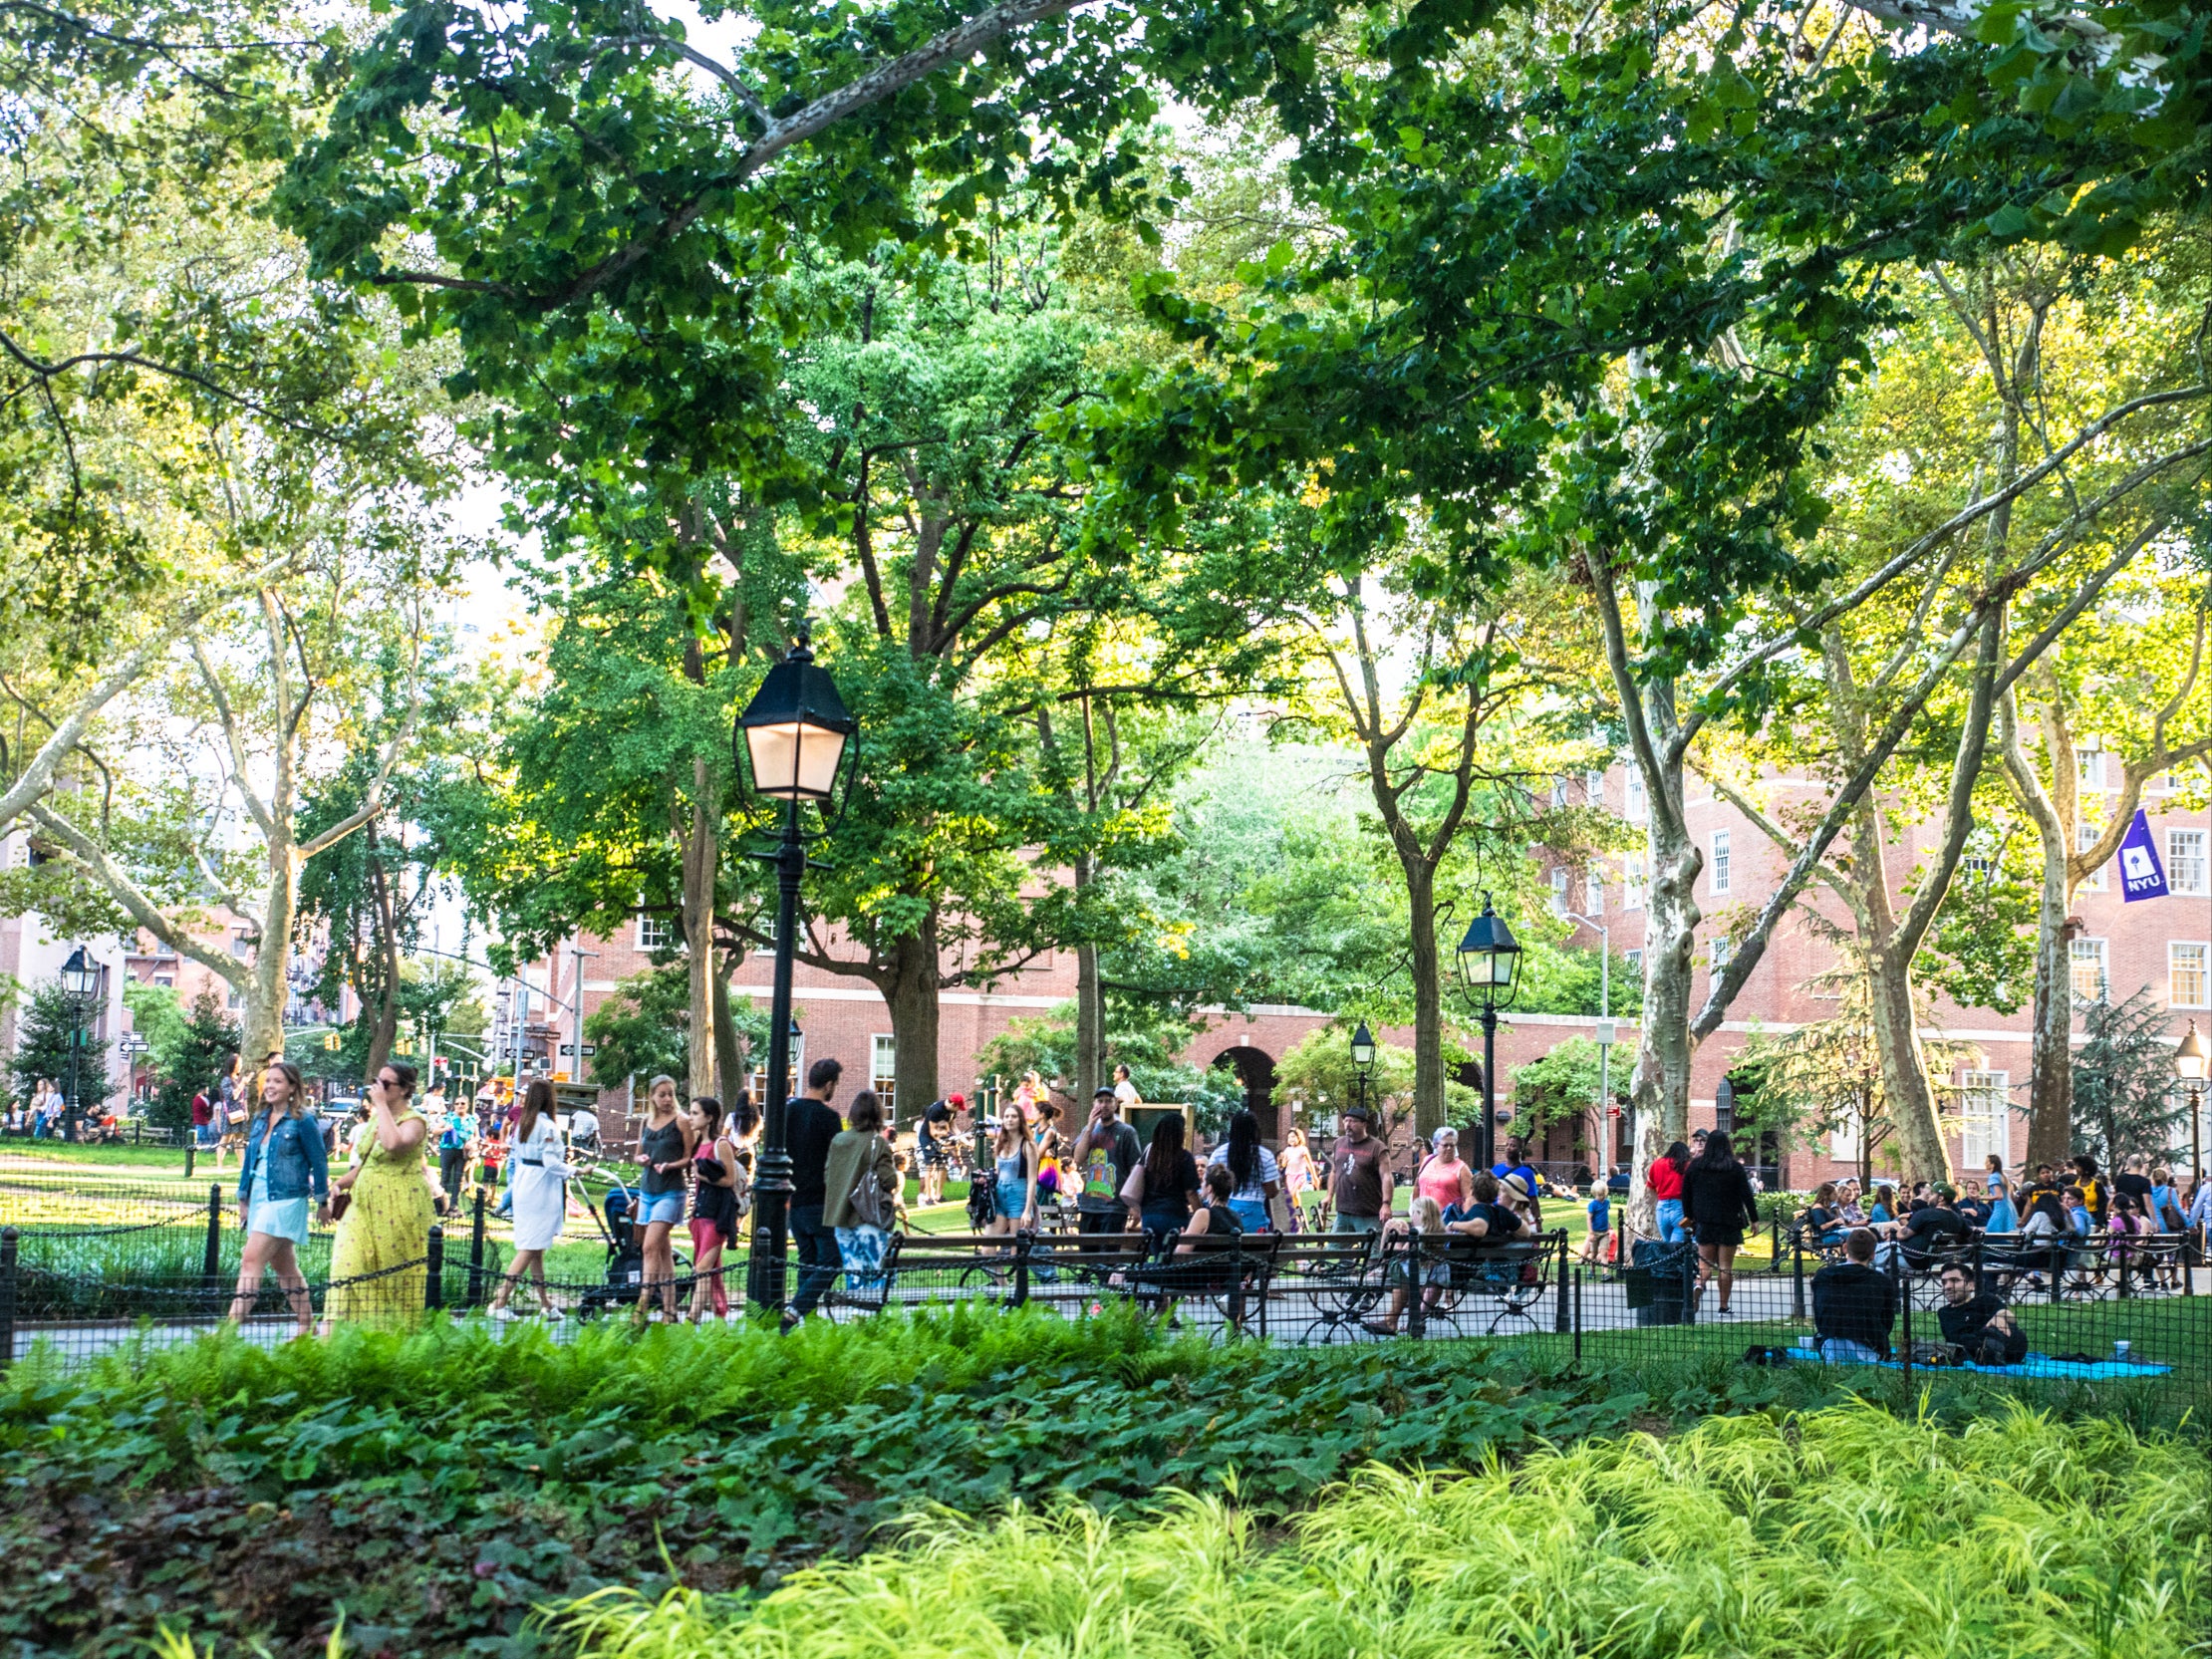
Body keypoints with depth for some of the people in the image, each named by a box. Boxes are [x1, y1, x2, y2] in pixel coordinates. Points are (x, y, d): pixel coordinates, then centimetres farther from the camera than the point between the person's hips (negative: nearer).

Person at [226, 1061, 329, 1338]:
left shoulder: (302, 1122, -9)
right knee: (284, 1266, 13)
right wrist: (243, 1199, 18)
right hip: (259, 1199, 8)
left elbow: (319, 1163, -5)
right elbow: (249, 1159, 18)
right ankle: (307, 1328, 21)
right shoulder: (260, 1119, 10)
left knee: (252, 1260, -17)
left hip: (285, 1201, -8)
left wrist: (322, 1201, -2)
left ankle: (233, 1325, -20)